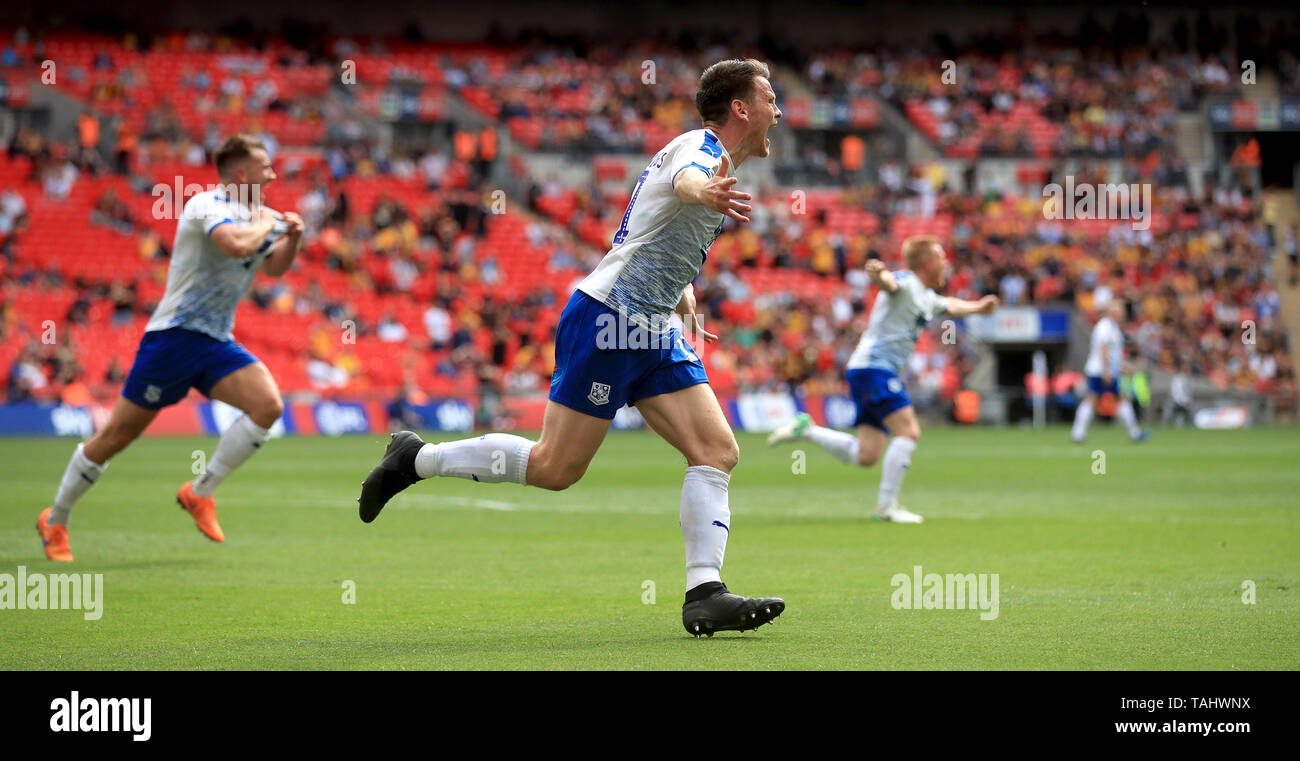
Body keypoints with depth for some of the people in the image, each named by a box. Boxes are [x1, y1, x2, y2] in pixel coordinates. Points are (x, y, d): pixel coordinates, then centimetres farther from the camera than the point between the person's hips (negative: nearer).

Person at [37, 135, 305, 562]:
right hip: (174, 335, -7)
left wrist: (292, 237, 9)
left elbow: (274, 267, 29)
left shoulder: (255, 214, 12)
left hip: (216, 343, 7)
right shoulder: (208, 205, -14)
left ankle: (200, 493, -4)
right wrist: (266, 225, -14)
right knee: (117, 435, -1)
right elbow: (237, 244, -34)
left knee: (268, 405, -16)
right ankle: (55, 521, 15)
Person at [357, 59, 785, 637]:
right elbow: (682, 179, -42)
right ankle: (416, 458, 12)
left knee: (718, 452, -5)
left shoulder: (712, 160, 18)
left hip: (652, 333, 10)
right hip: (610, 318, -10)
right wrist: (704, 191, -65)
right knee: (554, 468, -5)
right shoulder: (698, 148, -13)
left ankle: (704, 596, -10)